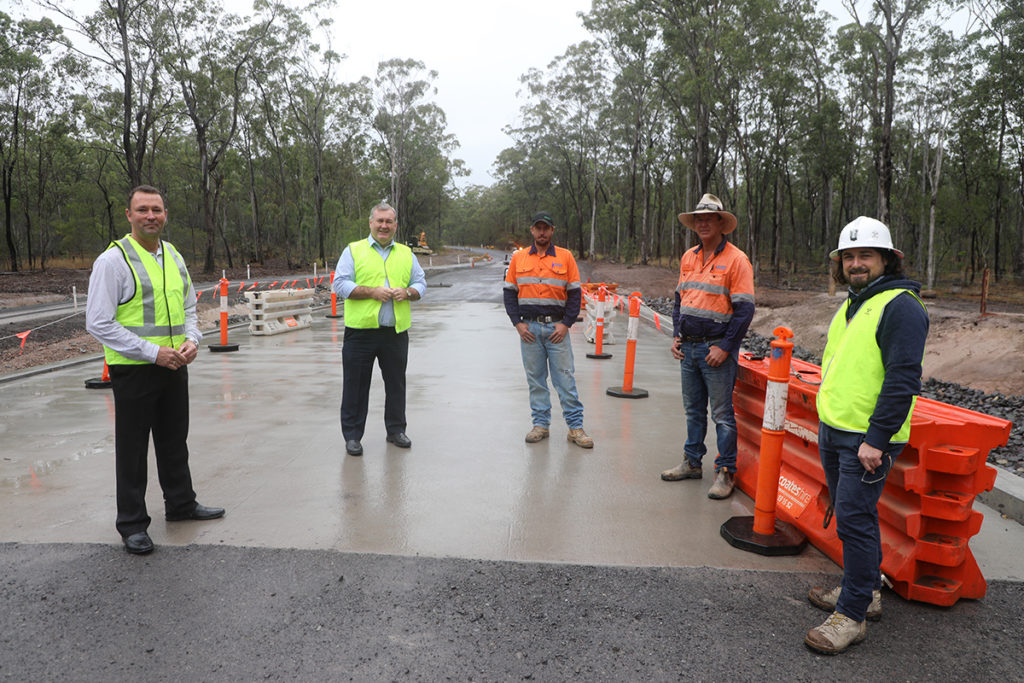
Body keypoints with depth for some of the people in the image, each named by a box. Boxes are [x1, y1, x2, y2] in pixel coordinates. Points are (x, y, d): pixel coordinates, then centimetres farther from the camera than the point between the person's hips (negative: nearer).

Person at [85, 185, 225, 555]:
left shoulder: (174, 256, 9)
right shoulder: (113, 260, -12)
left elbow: (188, 307, 19)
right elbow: (98, 323, -16)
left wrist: (192, 340, -1)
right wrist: (153, 352, -20)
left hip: (174, 366, 6)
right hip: (133, 371, -6)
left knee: (175, 440, 19)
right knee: (132, 449, 5)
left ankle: (181, 504, 36)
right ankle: (132, 524, 19)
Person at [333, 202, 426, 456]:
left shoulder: (407, 254, 14)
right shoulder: (353, 251, 4)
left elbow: (421, 284, 13)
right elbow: (340, 284, -4)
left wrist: (407, 292, -9)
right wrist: (372, 292, -15)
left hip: (396, 332, 3)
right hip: (361, 331, -3)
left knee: (396, 383, 11)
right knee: (356, 385, 3)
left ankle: (396, 430, 26)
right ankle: (352, 435, 15)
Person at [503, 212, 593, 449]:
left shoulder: (565, 257, 4)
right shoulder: (518, 258, 8)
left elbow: (575, 293, 3)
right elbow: (510, 292, 9)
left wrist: (566, 323, -6)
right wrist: (517, 323, -2)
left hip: (557, 327, -1)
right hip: (529, 327, 2)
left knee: (565, 378, 0)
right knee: (535, 379, 7)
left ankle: (575, 426, 7)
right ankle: (541, 424, 17)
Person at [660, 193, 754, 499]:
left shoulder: (735, 259, -9)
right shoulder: (688, 257, 12)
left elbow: (744, 310, -12)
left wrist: (724, 348, -16)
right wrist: (676, 336, 9)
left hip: (717, 349, -6)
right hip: (688, 347, 7)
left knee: (722, 414, 0)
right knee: (693, 410, 16)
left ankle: (725, 473, 10)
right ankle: (692, 462, 28)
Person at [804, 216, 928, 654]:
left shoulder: (901, 306, -13)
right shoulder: (852, 303, 16)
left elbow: (902, 378, -20)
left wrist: (877, 439, -22)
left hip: (867, 439, -9)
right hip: (834, 432, 9)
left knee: (854, 520, -5)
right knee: (850, 515, 17)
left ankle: (852, 615, 5)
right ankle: (866, 589, 33)